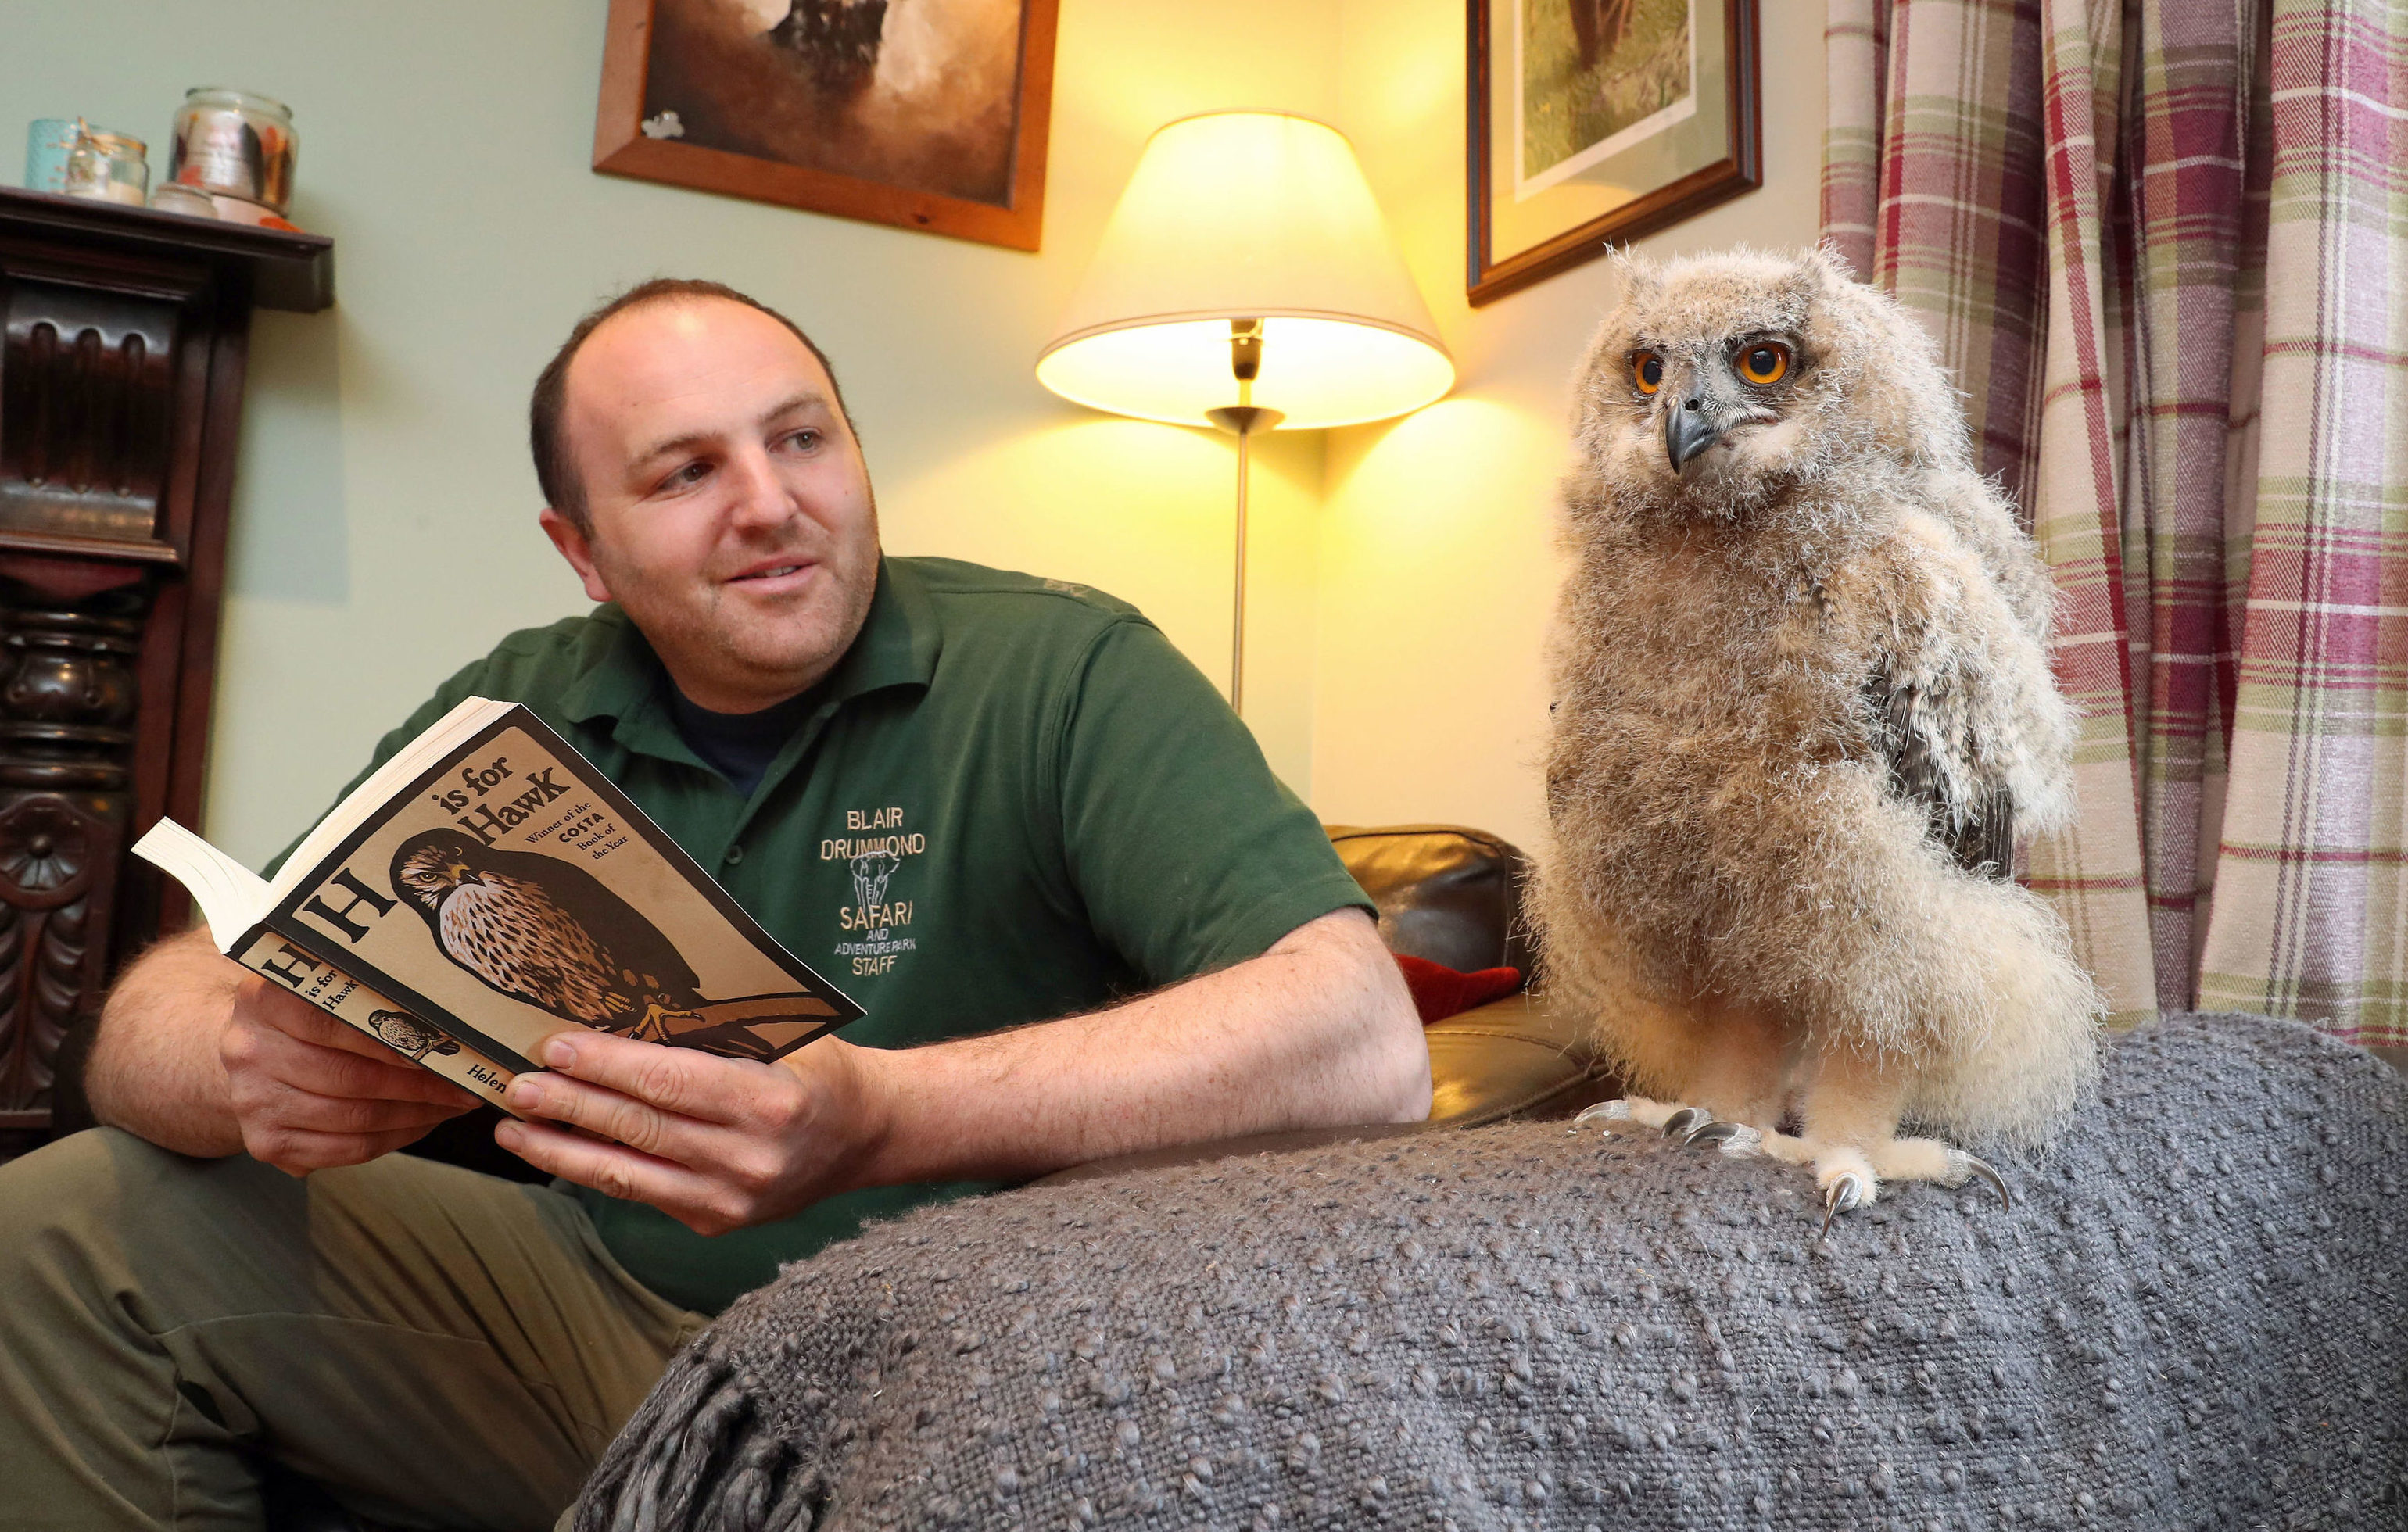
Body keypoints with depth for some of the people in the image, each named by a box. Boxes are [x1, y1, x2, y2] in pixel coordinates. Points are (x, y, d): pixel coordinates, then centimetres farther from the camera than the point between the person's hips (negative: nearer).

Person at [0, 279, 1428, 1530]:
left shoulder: (1064, 673, -14)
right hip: (599, 1300, 5)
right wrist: (250, 1066, -24)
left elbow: (1366, 1046, -27)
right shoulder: (513, 714, 2)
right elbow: (159, 1012, 2)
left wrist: (882, 1123, -40)